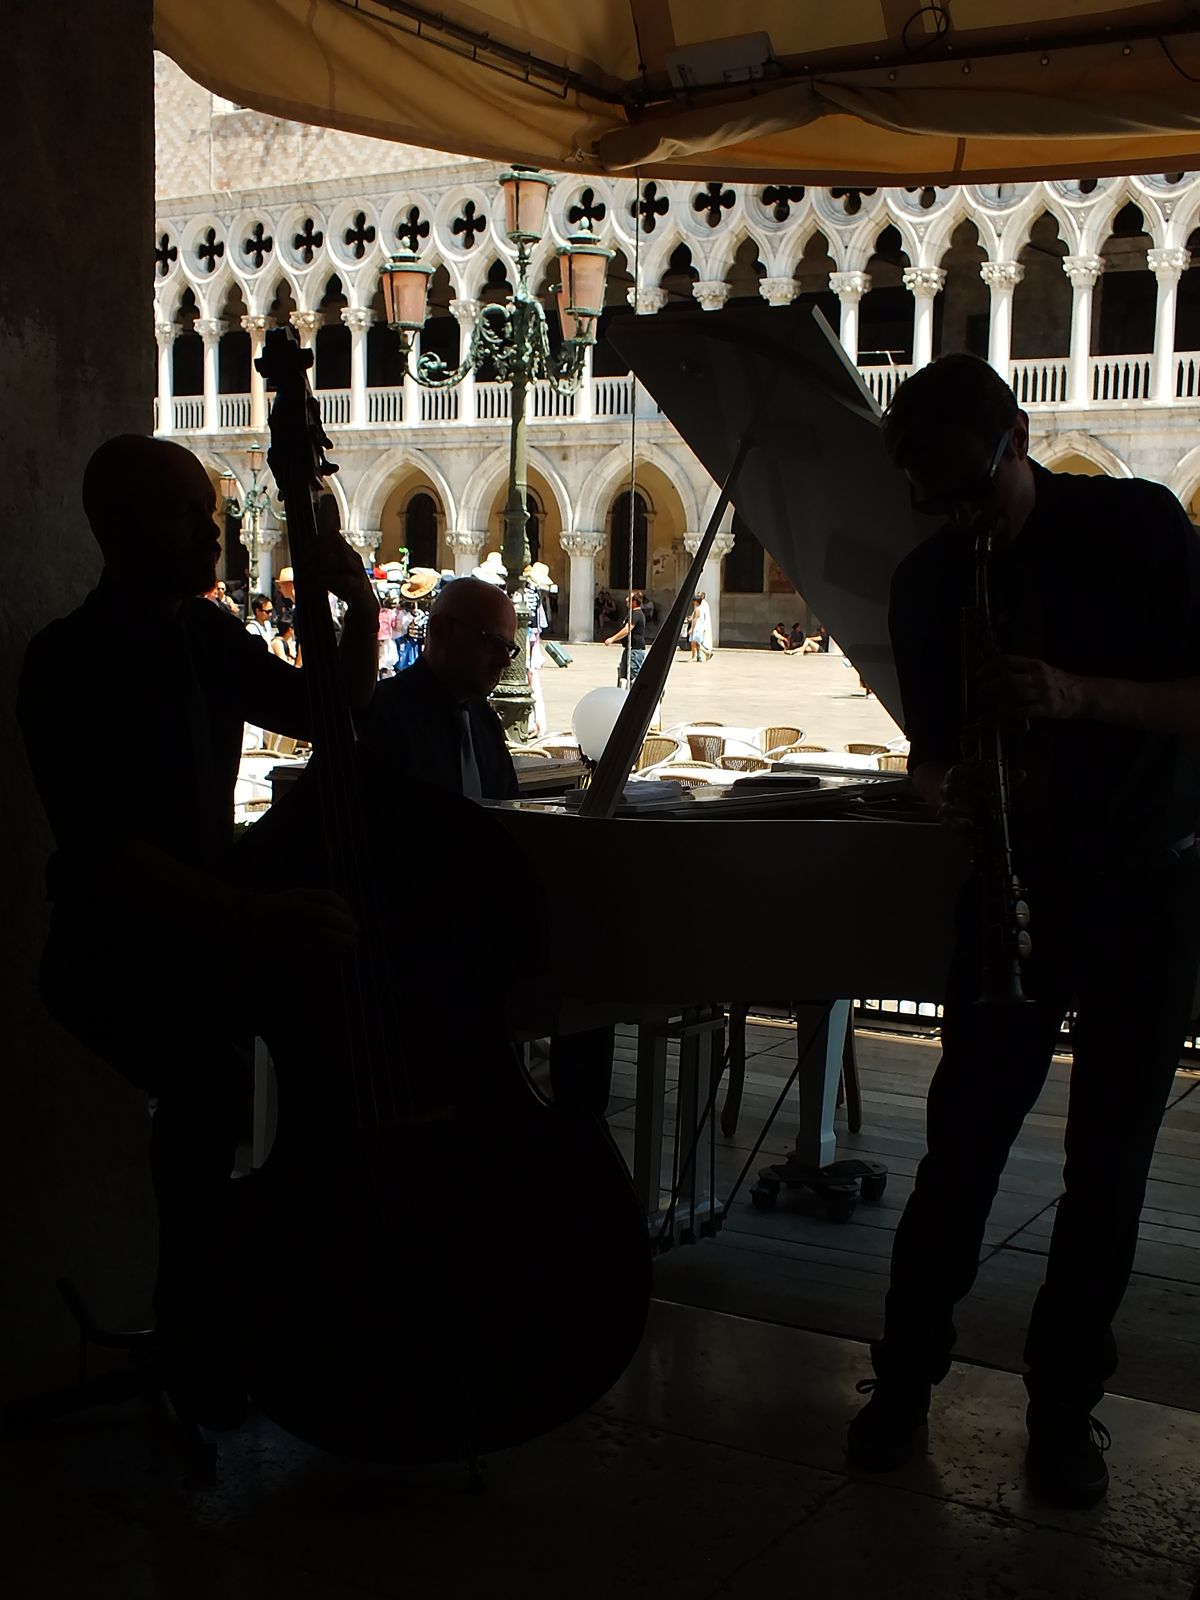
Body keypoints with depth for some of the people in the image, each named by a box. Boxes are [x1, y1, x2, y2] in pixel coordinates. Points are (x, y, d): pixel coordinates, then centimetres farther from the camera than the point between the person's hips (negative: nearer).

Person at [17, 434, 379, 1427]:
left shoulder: (207, 636, 7)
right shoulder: (70, 664, -15)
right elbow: (103, 849, -26)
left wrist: (362, 614, -4)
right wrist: (254, 916, -40)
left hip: (218, 927, 8)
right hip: (118, 953, -8)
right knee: (213, 1084, -33)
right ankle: (194, 1339, -12)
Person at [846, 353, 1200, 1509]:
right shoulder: (928, 585, -2)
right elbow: (930, 746, 5)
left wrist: (1081, 696, -29)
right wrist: (945, 786, -19)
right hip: (1015, 884, 2)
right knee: (965, 1134, 0)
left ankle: (1064, 1402, 20)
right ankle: (906, 1371, 17)